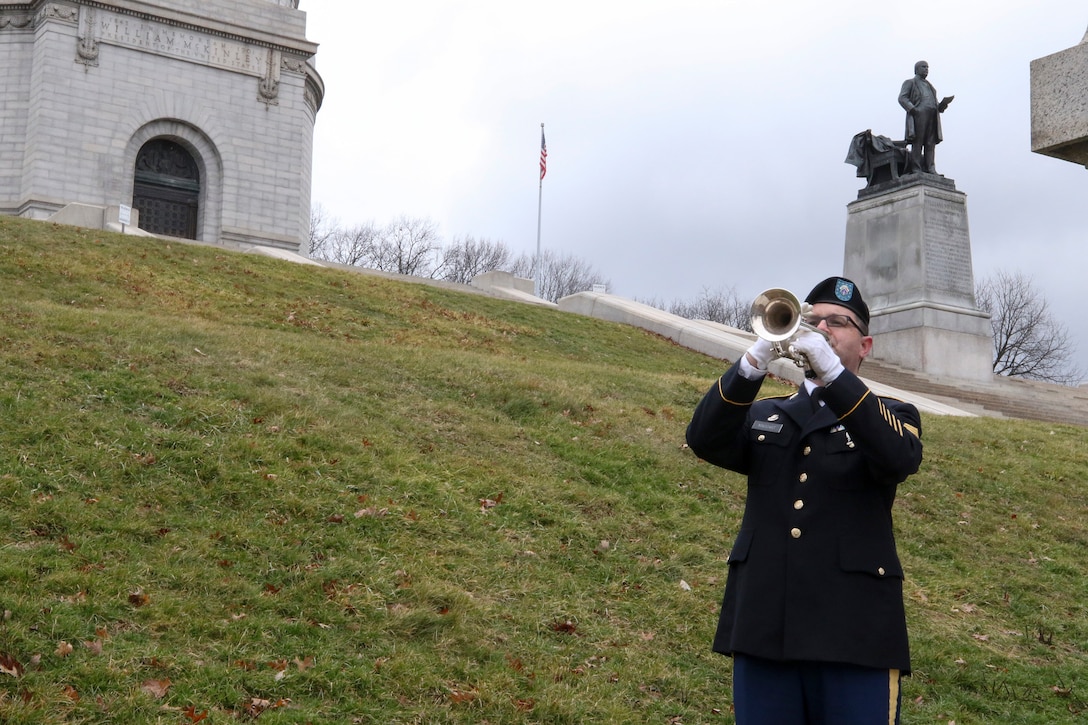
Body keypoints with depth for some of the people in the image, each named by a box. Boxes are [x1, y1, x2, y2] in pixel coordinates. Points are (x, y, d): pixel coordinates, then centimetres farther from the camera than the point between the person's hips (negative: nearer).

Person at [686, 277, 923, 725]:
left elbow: (900, 459, -13)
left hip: (853, 633, -2)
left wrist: (832, 370, -22)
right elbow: (703, 440, -2)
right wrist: (753, 363, -17)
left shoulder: (890, 416, 11)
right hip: (763, 628, 3)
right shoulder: (762, 415, 18)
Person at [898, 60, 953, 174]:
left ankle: (930, 169, -11)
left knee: (930, 143, -6)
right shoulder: (910, 82, 15)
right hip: (918, 114, -5)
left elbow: (935, 104, 28)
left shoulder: (929, 86, 33)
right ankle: (916, 169, -14)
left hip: (932, 116, 5)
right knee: (917, 143, -10)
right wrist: (912, 109, -16)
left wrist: (943, 104, 4)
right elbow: (902, 98, 0)